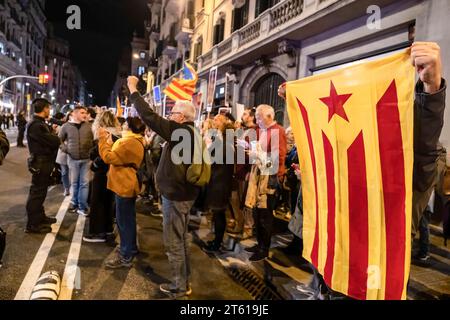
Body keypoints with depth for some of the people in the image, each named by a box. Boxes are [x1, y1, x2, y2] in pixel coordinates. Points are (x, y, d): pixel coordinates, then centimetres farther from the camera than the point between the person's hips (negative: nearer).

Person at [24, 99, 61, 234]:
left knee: (40, 191, 19)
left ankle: (40, 217, 33)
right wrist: (57, 137, -3)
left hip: (44, 161, 10)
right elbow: (53, 141, -24)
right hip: (40, 162, -10)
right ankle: (32, 224, 5)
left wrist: (54, 137, -7)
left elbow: (48, 140, 11)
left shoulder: (40, 123, 14)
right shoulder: (35, 125, -20)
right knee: (36, 192, -3)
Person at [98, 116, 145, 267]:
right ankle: (130, 248, 33)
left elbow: (109, 158, -22)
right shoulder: (135, 141, 14)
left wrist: (103, 140, -15)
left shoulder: (129, 142, -21)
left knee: (124, 221, -4)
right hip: (127, 185, 11)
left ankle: (125, 257, 3)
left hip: (125, 186, -11)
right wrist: (109, 142, 12)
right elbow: (117, 155, 17)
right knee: (128, 219, 20)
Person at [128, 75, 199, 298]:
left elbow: (150, 117, -23)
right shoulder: (188, 132, 10)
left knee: (173, 241, 2)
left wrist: (133, 90, -14)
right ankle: (184, 281, 33)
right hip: (183, 192, 10)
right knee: (181, 239, 19)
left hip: (176, 194, -10)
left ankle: (179, 286, 17)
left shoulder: (181, 131, -20)